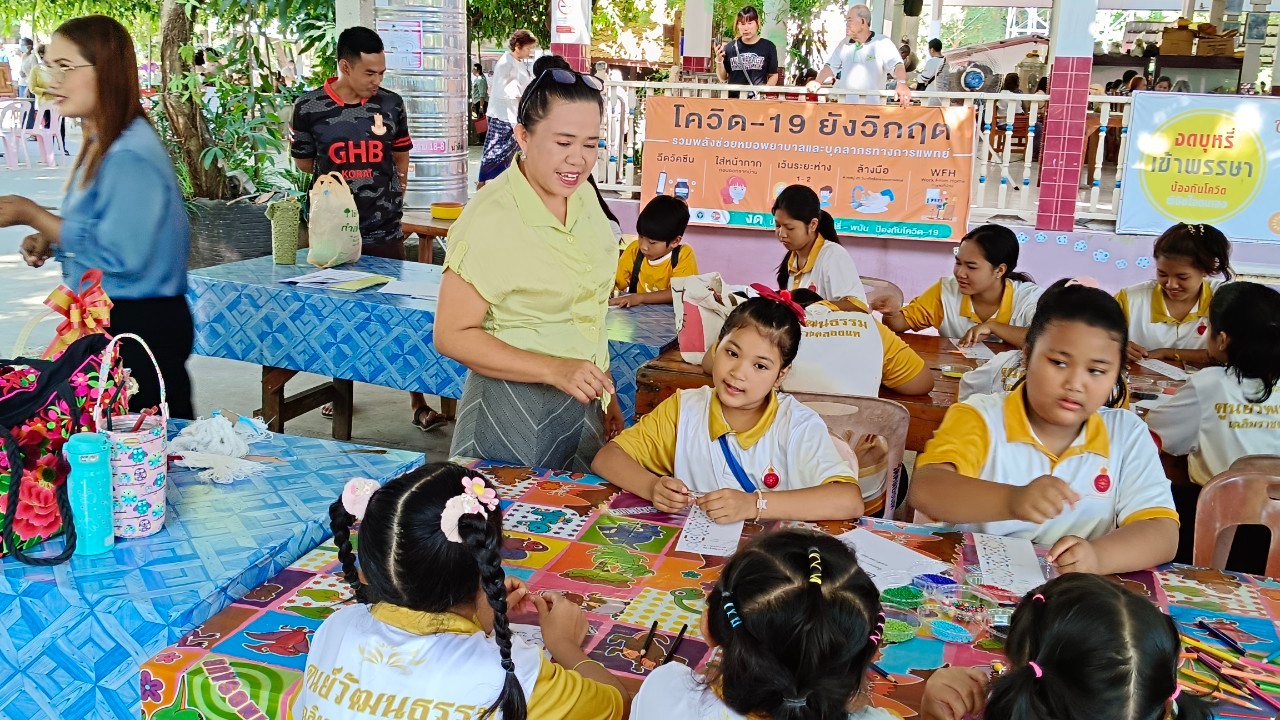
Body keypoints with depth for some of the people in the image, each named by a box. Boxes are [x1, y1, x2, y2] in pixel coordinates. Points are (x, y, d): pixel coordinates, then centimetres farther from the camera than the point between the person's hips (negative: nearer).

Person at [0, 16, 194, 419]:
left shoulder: (130, 156, -19)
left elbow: (120, 255, -23)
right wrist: (50, 239, 5)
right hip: (105, 322, 10)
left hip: (141, 329, -10)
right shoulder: (99, 147, 10)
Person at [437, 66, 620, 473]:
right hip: (515, 412, -7)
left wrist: (606, 394, 16)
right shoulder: (490, 219, -19)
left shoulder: (583, 196, 2)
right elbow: (451, 336, -18)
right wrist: (555, 369, -26)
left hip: (582, 407, 7)